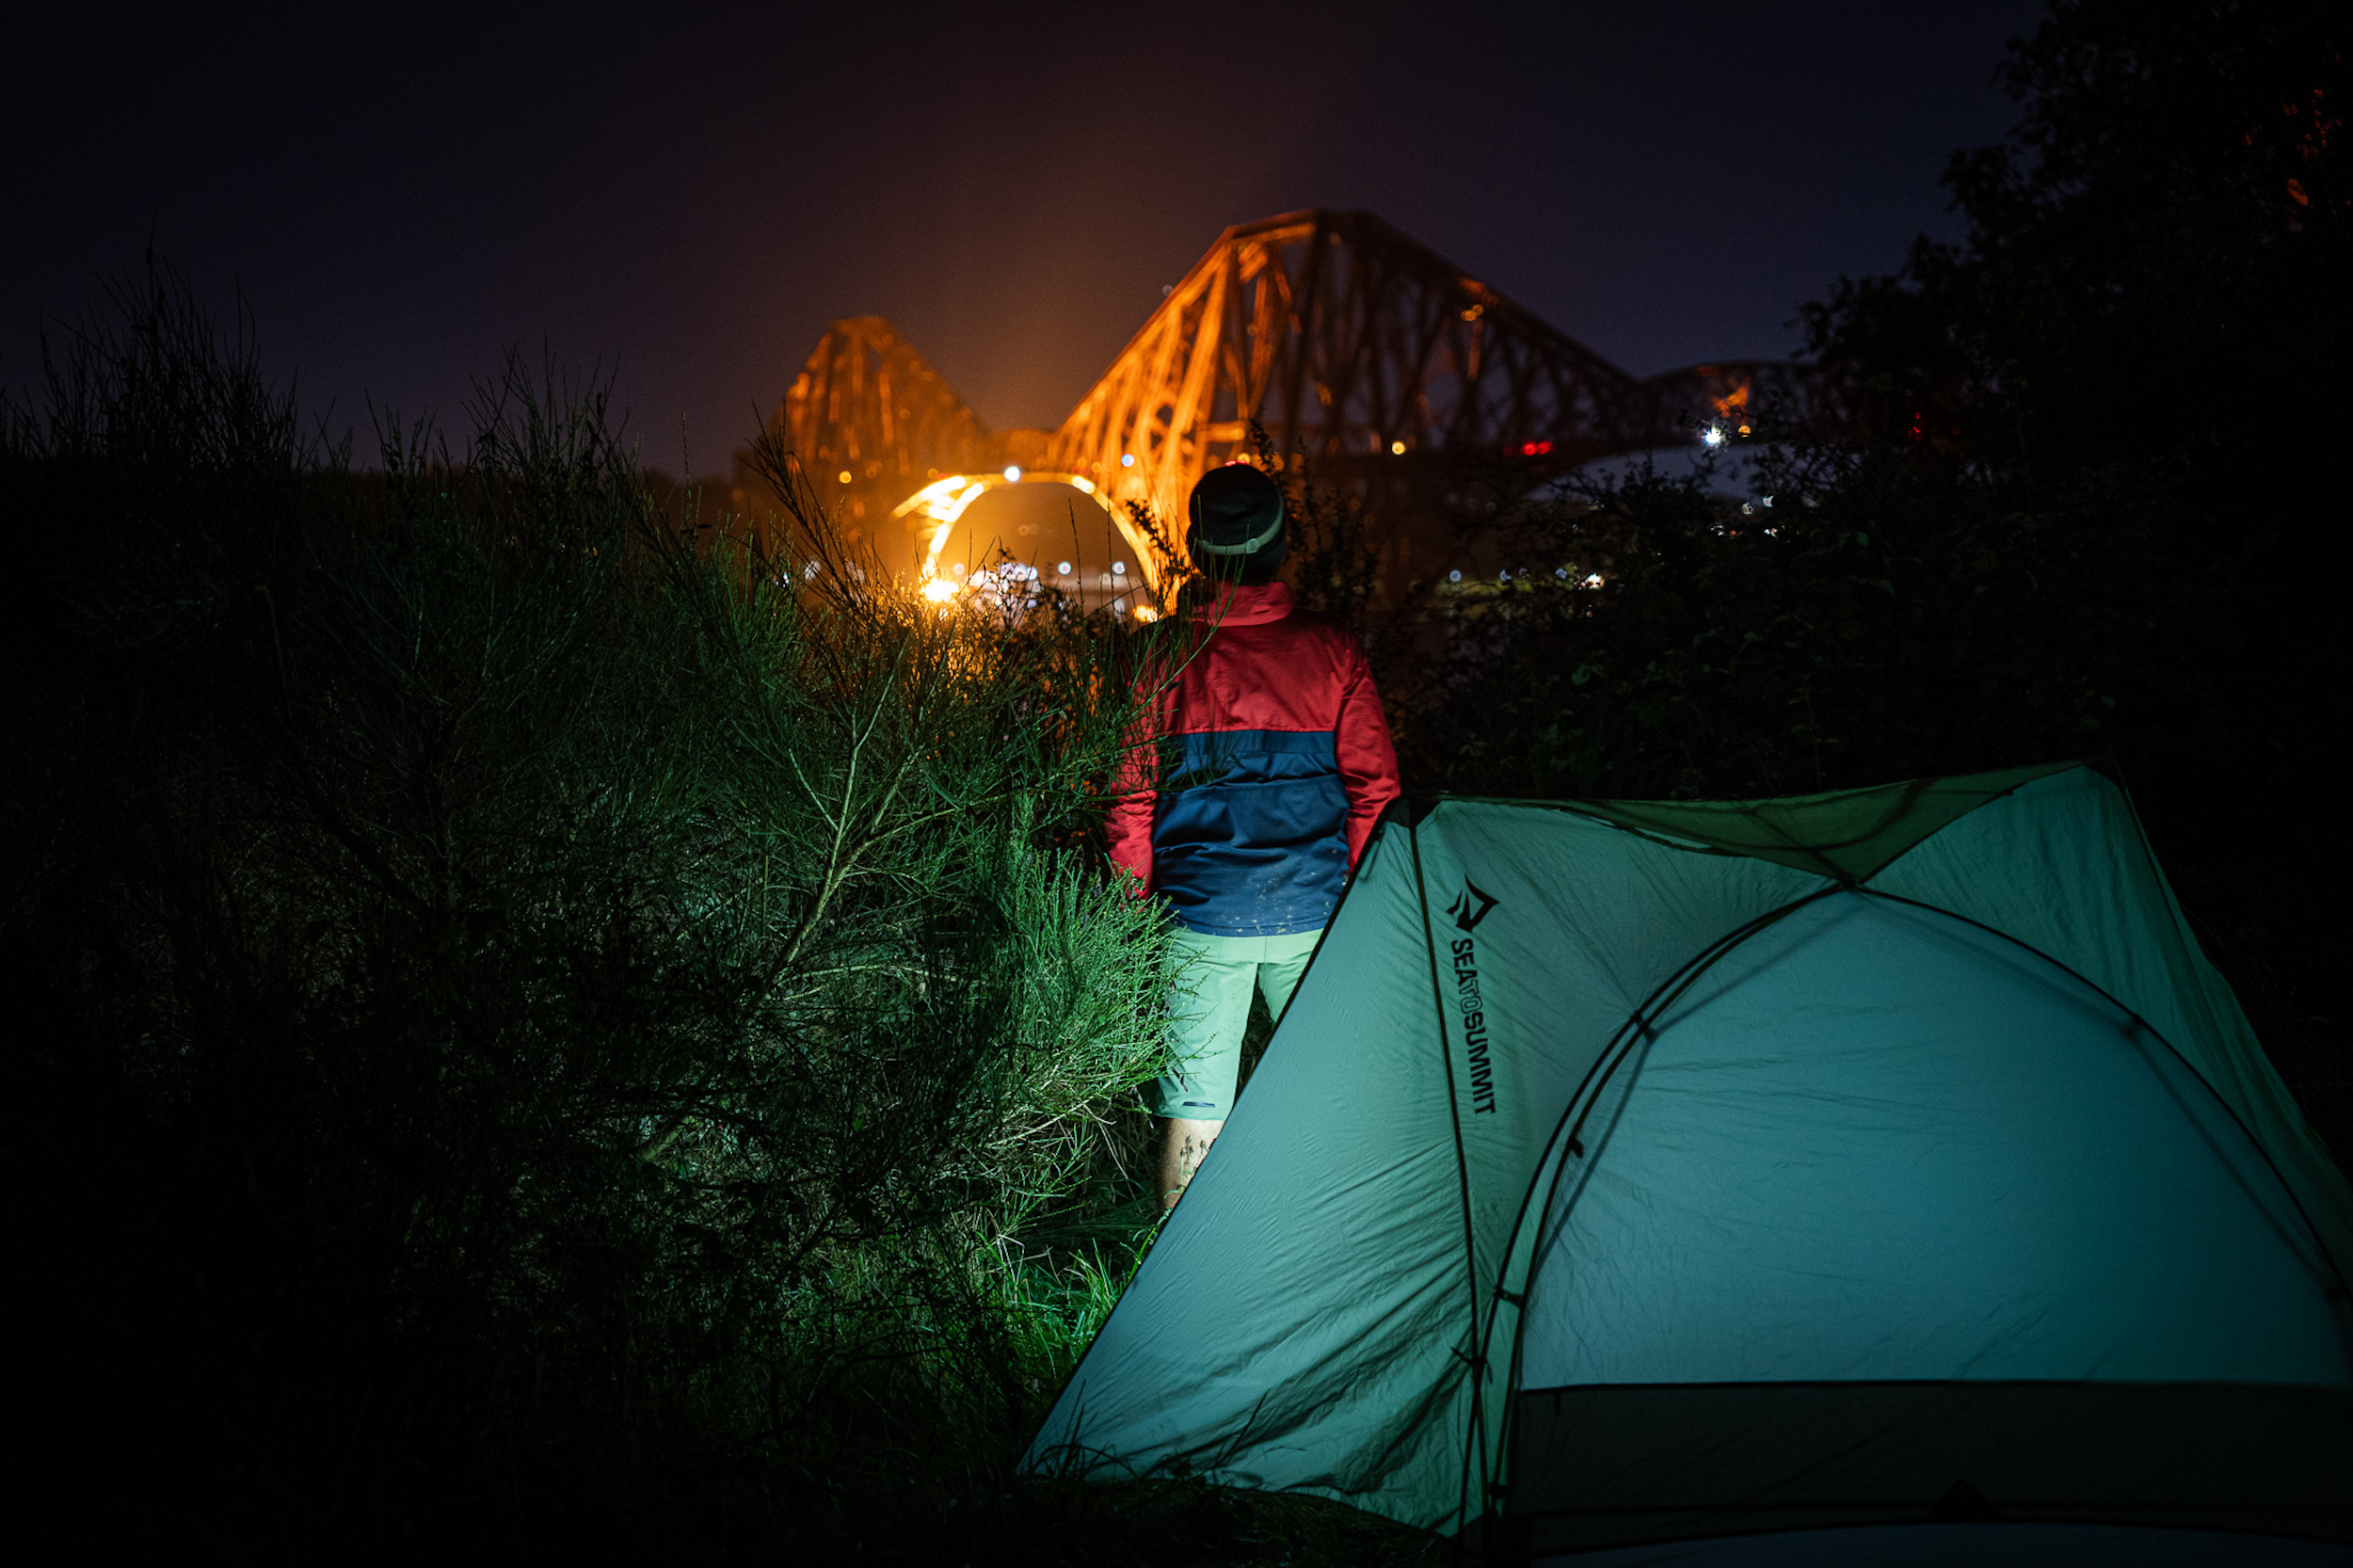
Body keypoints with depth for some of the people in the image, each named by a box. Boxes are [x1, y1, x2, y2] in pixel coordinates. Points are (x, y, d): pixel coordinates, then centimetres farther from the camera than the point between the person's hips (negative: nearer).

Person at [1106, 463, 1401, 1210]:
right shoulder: (1335, 655, -1)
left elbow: (1132, 804, -1)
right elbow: (1374, 791, 2)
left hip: (1199, 919, -1)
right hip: (1313, 916, 2)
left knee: (1193, 1100, 7)